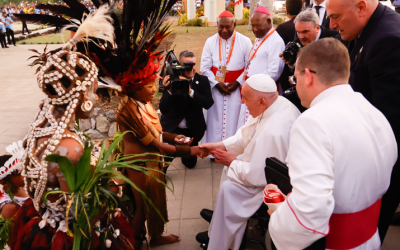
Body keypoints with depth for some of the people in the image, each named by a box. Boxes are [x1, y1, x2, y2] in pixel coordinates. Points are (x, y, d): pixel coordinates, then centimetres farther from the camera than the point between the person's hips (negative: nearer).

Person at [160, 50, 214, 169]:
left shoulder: (202, 80, -8)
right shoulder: (172, 80, -15)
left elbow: (208, 104, -22)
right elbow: (163, 110, -21)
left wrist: (191, 92, -35)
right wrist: (169, 91, -38)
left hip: (192, 129, 2)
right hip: (172, 128, -2)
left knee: (190, 163, 13)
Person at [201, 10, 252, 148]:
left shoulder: (245, 42, -4)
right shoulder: (210, 42, 1)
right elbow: (205, 67, 1)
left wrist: (237, 82, -9)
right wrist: (217, 83, -9)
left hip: (237, 88, -1)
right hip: (215, 88, 1)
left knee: (233, 121, 0)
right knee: (215, 121, 4)